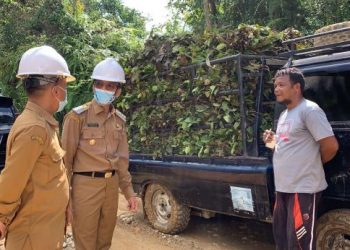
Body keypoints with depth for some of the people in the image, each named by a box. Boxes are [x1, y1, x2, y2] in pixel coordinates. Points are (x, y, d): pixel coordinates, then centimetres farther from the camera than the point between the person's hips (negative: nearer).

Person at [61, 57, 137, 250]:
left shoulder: (119, 120, 8)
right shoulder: (78, 116, -9)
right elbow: (66, 159, -8)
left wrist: (128, 191, 12)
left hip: (112, 186, 5)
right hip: (85, 185, -5)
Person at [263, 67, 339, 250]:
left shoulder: (309, 110, -15)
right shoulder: (284, 114, 15)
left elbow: (331, 146, -17)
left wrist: (314, 164, 0)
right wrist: (273, 141, 5)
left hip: (303, 189, -10)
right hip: (283, 187, 10)